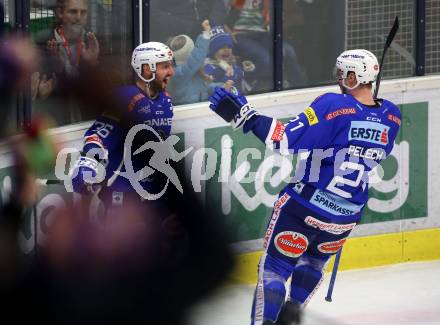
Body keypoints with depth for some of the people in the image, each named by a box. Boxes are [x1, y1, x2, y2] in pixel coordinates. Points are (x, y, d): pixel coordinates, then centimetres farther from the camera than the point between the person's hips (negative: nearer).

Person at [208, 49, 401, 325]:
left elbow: (288, 140, -22)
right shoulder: (392, 116, -3)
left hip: (304, 206, -5)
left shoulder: (332, 105, -20)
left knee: (275, 267, 7)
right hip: (347, 216, 5)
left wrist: (245, 117, -18)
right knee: (314, 262, 31)